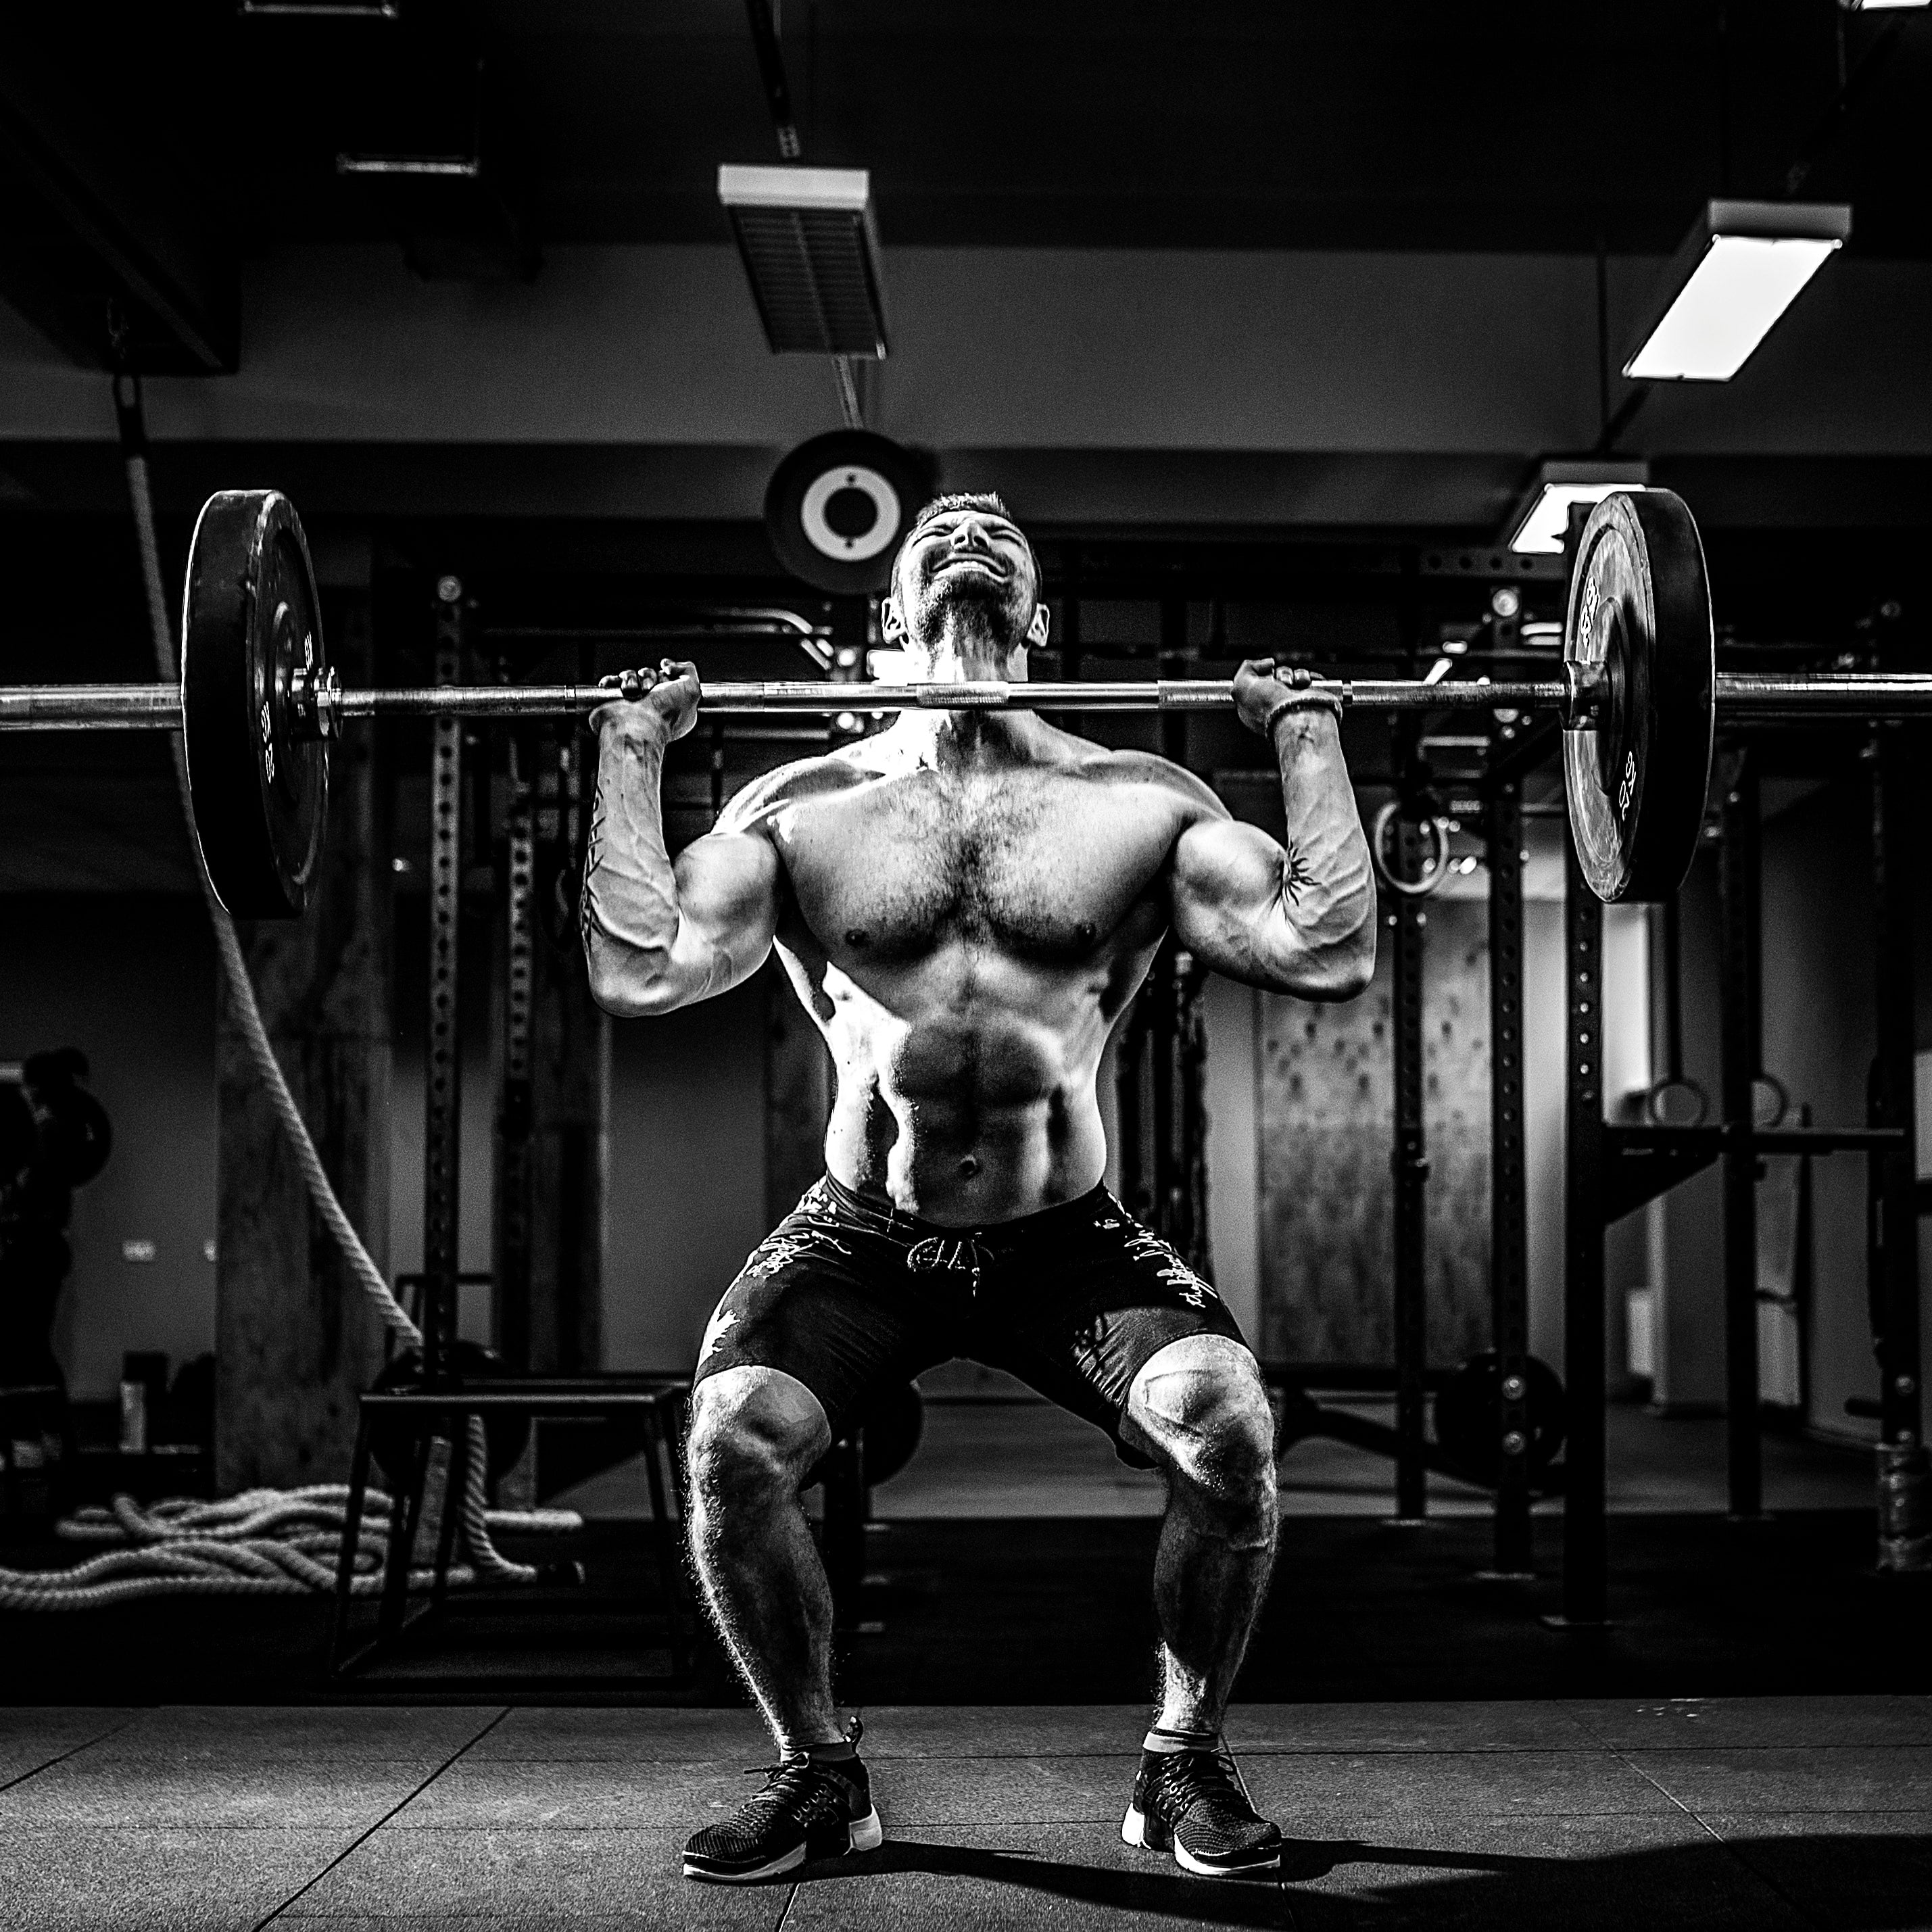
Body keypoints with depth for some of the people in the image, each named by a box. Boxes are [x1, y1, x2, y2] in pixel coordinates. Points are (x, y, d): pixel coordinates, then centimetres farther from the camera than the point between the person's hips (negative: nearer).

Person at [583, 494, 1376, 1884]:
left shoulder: (1139, 803, 1)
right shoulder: (807, 807, 1)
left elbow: (1329, 953, -10)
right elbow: (640, 970, -12)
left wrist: (1312, 741, -5)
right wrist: (632, 754, -7)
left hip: (1068, 1242, 0)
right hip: (864, 1238, 0)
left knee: (1230, 1424, -27)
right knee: (732, 1440, -26)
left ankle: (1188, 1763, 0)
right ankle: (818, 1771, 1)